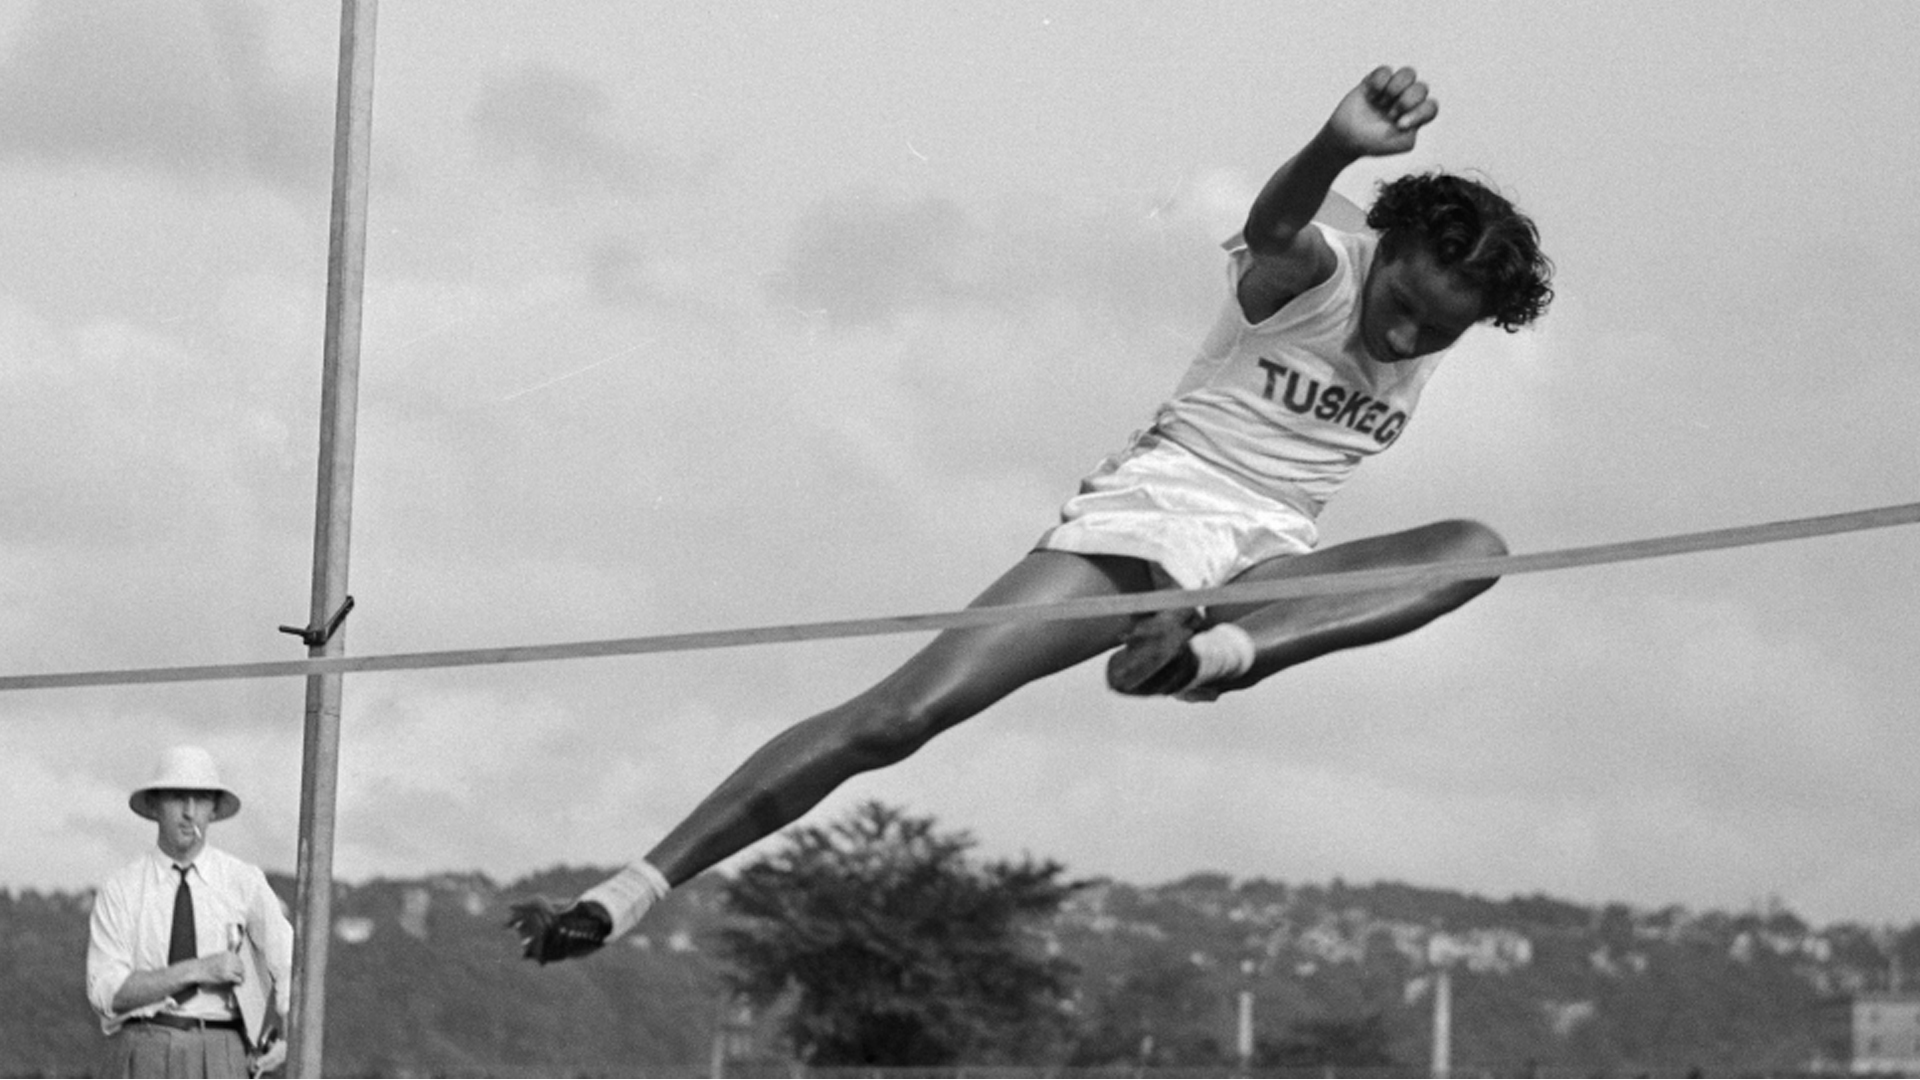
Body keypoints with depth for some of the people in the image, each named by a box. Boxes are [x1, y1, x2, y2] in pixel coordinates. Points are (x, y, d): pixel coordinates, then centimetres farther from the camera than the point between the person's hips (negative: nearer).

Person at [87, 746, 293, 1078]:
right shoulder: (120, 890, 3)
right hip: (144, 1050, 0)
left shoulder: (244, 882, 5)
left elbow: (290, 967, 14)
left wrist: (284, 1040, -1)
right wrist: (195, 970, -14)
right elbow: (106, 992, -5)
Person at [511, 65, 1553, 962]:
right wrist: (1338, 146, -57)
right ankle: (627, 893, -18)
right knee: (898, 715, -20)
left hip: (1269, 559, 5)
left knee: (1477, 547, -23)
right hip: (1147, 512, -4)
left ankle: (1216, 654, -42)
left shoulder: (1438, 325, 5)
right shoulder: (1318, 271, -12)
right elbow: (1272, 229, -36)